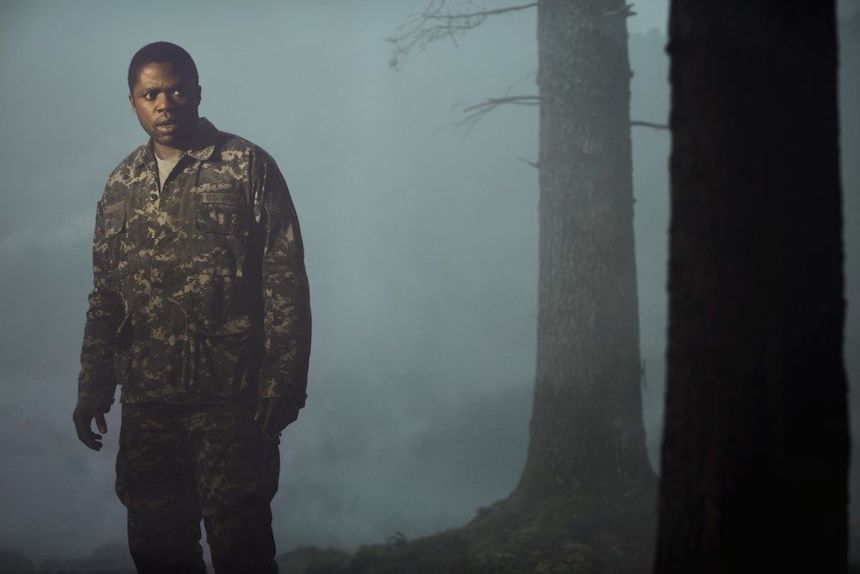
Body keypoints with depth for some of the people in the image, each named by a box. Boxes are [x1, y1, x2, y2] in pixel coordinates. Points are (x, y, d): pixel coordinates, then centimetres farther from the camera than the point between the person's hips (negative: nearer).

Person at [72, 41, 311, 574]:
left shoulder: (249, 167, -2)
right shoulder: (122, 185, 13)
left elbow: (286, 284, -6)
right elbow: (105, 296, 17)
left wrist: (283, 385, -12)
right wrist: (93, 387, 12)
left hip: (231, 396, -4)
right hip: (145, 399, 5)